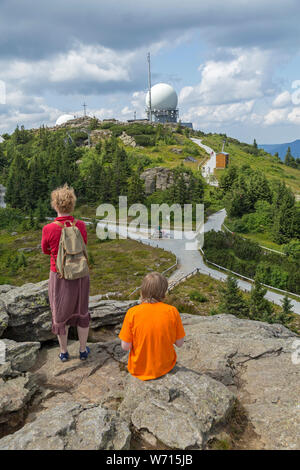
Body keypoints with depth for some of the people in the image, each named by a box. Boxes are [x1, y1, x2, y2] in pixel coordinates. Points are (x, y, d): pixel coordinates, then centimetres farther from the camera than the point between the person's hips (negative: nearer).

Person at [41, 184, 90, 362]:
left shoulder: (49, 229, -21)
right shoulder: (81, 225, -14)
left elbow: (45, 250, -1)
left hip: (59, 276, -2)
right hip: (80, 275, 2)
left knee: (60, 313, 18)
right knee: (82, 311, 20)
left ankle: (64, 352, 33)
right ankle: (83, 350, 32)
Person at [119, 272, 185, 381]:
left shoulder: (132, 312, -18)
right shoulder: (172, 311, -16)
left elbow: (125, 347, -12)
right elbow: (179, 343, -7)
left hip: (138, 369, 0)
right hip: (165, 367, 0)